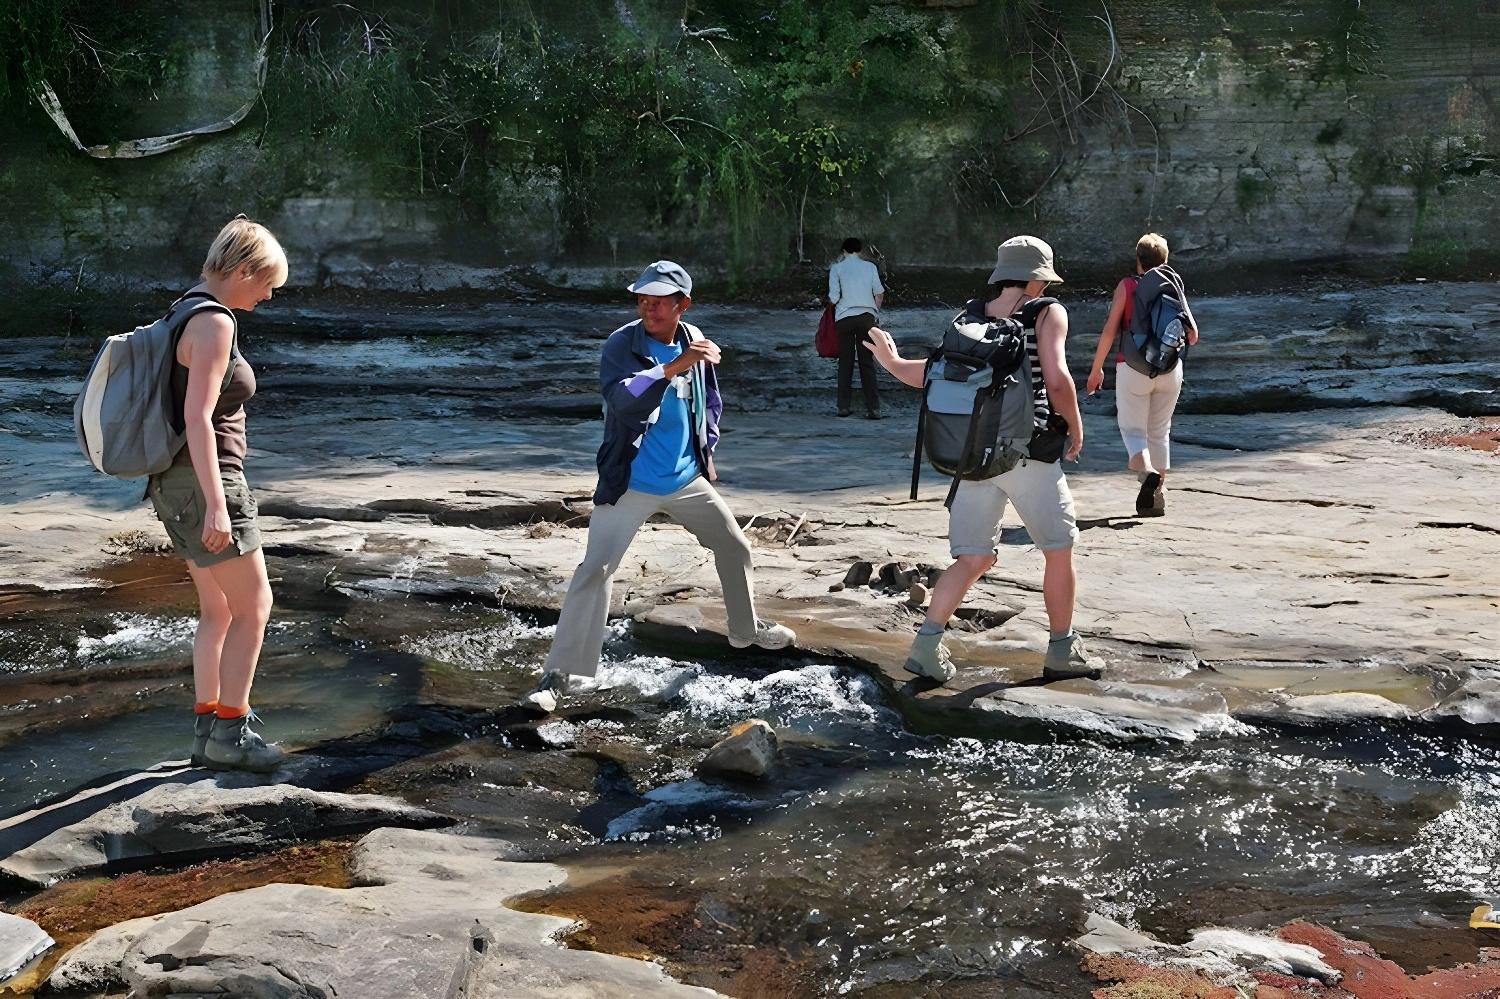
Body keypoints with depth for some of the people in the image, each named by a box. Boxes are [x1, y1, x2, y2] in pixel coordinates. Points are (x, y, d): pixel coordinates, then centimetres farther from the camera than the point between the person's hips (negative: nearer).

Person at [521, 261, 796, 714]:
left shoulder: (693, 341, 1)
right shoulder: (622, 345, -16)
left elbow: (710, 400, 18)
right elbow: (619, 397, -36)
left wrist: (707, 447, 13)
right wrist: (674, 367, -43)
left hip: (687, 480, 6)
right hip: (628, 485, -6)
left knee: (735, 548, 18)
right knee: (594, 570, -15)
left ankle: (746, 629, 43)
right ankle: (558, 673, -11)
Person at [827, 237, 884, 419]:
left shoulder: (836, 268, 3)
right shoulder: (869, 266, 8)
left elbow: (833, 298, -4)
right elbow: (879, 293, 6)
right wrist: (875, 311, 20)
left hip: (844, 316, -1)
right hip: (866, 315, 1)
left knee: (845, 363, 7)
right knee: (867, 363, 2)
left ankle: (844, 406, 5)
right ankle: (873, 408, -4)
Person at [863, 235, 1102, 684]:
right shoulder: (1048, 314, -2)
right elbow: (1056, 380, -13)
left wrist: (891, 362, 20)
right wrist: (1075, 428, 2)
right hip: (1029, 454, -4)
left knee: (973, 559, 10)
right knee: (1059, 551, 13)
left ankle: (926, 645, -2)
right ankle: (1062, 651, 20)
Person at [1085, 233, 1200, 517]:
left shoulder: (1127, 286, -3)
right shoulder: (1174, 286, 6)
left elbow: (1109, 330, -9)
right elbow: (1192, 336, 5)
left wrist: (1096, 369, 0)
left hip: (1133, 368, -3)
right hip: (1170, 369, 3)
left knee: (1133, 429, 5)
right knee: (1160, 432, 16)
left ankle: (1147, 472, -24)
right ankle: (1158, 496, 15)